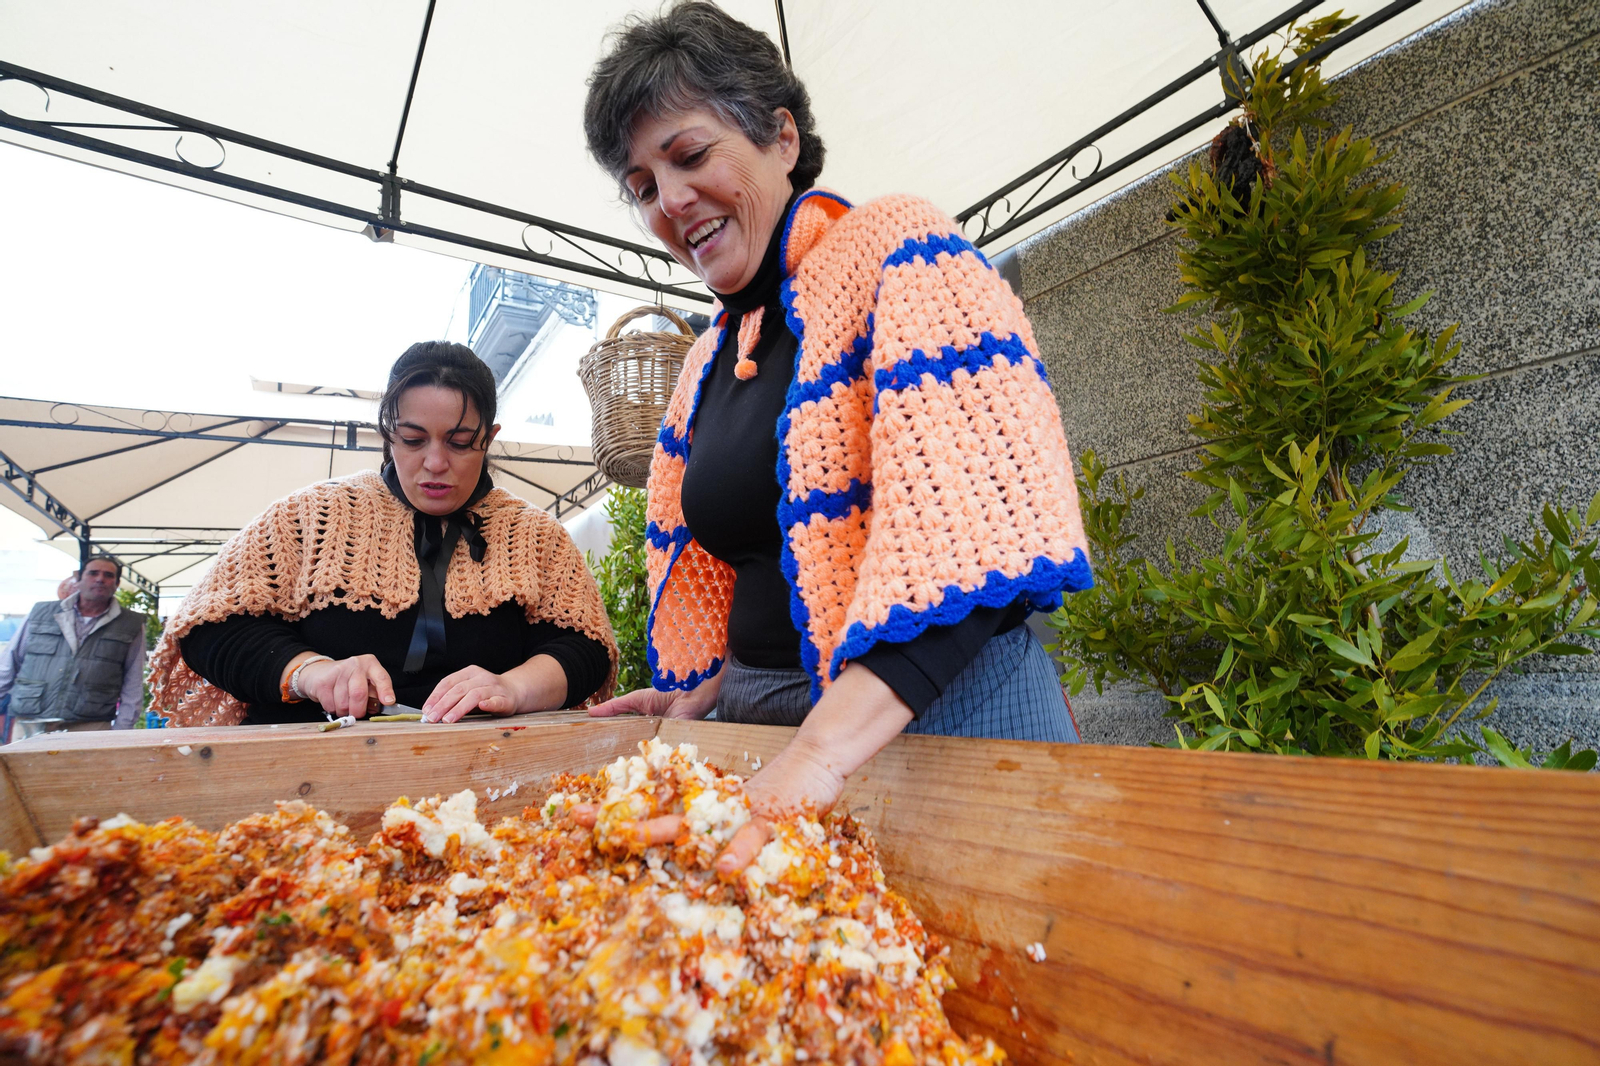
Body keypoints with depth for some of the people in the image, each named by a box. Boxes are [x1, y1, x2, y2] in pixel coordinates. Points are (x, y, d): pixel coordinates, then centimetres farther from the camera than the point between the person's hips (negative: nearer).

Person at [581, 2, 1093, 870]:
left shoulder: (894, 245, -8)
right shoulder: (705, 360, 13)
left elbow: (970, 509, -23)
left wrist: (821, 749, -29)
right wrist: (705, 690, 8)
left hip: (939, 704, -5)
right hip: (759, 709, 6)